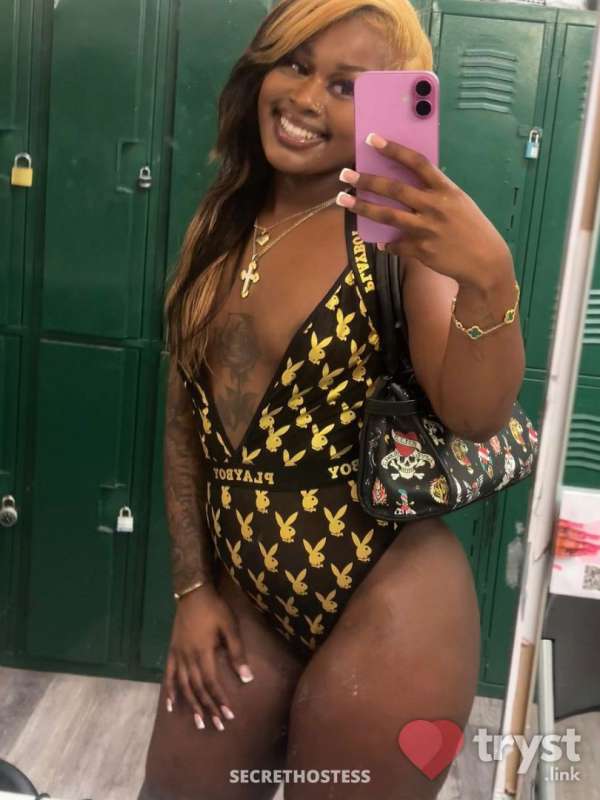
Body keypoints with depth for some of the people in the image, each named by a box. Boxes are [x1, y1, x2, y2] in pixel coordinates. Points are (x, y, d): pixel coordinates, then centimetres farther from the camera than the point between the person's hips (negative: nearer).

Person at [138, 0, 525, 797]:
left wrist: (490, 279, -38)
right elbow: (185, 420, 8)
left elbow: (475, 417, -20)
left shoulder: (395, 227, -10)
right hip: (245, 595, 5)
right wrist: (192, 587, 5)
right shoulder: (218, 227, 4)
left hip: (386, 598, -5)